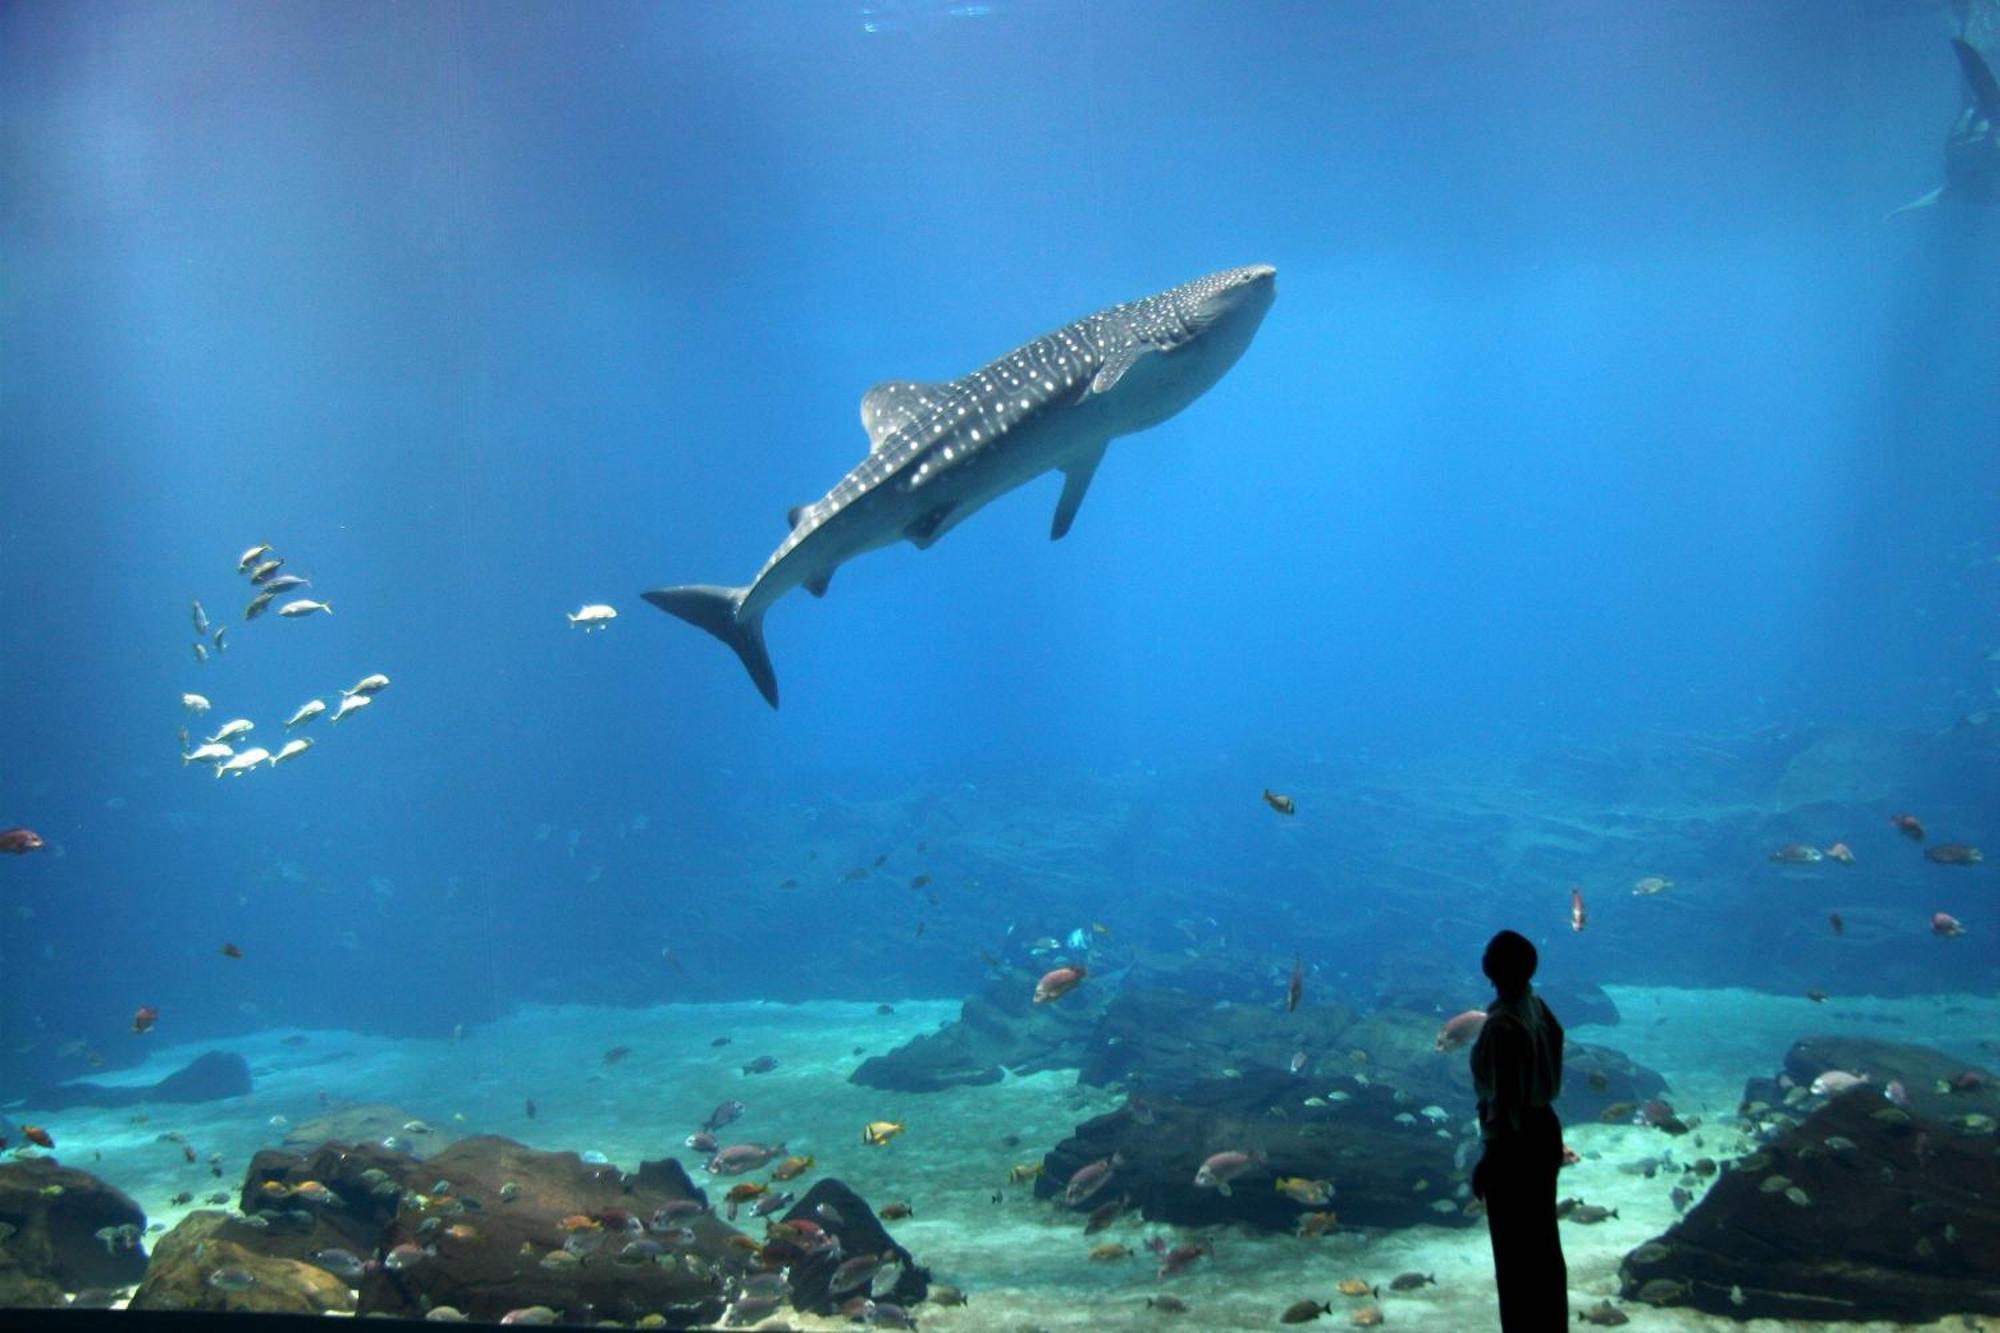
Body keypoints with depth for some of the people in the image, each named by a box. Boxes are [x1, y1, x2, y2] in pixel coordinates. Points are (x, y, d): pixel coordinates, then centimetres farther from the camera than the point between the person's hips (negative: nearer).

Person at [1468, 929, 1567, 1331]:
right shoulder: (1536, 1006, -1)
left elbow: (1505, 1105, -23)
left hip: (1516, 1143, -9)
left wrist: (1488, 1160, -16)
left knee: (1515, 1253, 4)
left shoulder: (1501, 1027, -25)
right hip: (1545, 1130, 9)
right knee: (1544, 1244, 20)